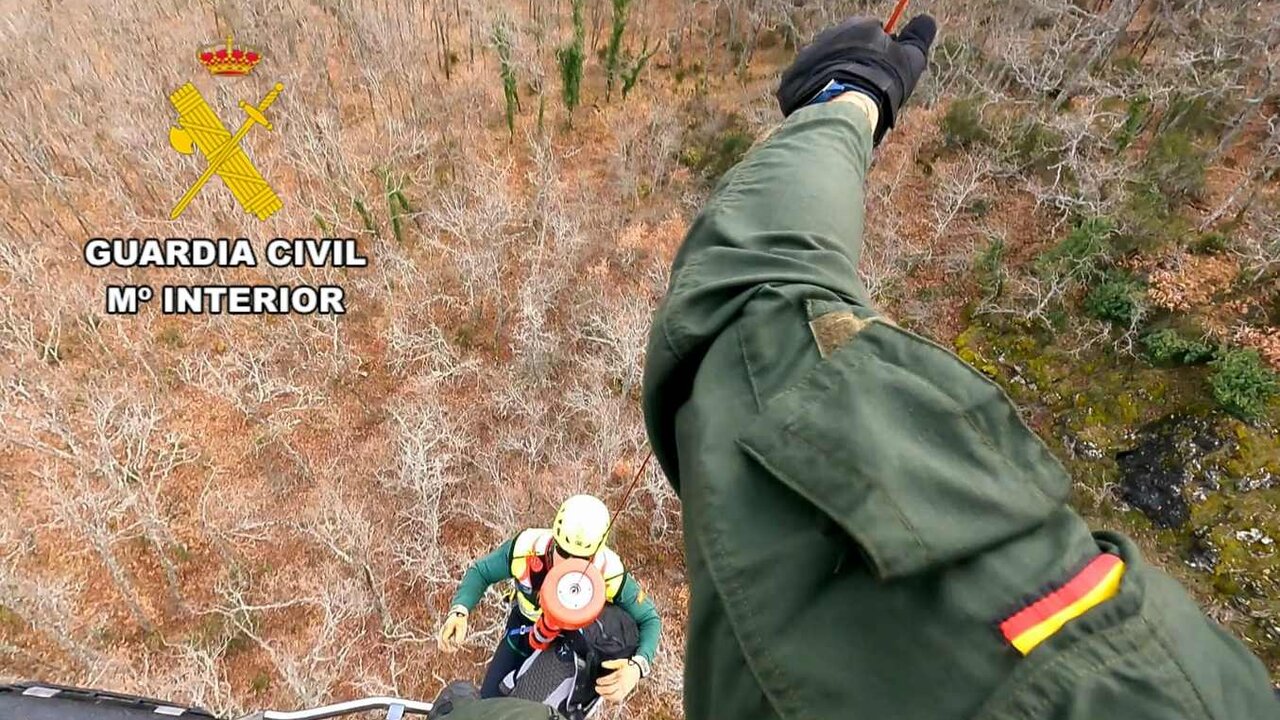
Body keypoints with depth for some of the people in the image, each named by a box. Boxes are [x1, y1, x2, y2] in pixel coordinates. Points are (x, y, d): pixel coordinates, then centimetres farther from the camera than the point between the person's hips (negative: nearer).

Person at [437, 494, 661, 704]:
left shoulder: (610, 575, -40)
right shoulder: (527, 547, -38)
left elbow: (649, 618, -25)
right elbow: (481, 571, -19)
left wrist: (637, 666, -45)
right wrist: (459, 611, -39)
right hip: (524, 627, 1)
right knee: (489, 701, 10)